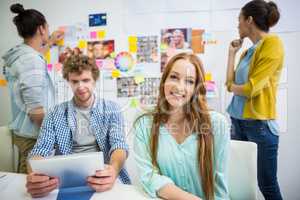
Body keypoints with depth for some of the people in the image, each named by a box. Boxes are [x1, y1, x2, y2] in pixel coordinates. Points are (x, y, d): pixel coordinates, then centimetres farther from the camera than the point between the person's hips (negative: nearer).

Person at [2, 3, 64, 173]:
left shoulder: (20, 55, 8)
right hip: (34, 136, -9)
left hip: (23, 132, 9)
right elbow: (35, 110, -23)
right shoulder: (32, 61, -20)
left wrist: (50, 42, 44)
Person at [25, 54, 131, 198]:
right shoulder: (55, 114, 6)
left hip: (102, 177, 0)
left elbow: (119, 145, -9)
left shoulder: (111, 109, 2)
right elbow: (41, 149, -3)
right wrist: (34, 176, -28)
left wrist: (113, 170, -33)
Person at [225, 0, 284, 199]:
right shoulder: (248, 51, 13)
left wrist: (232, 87, 3)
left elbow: (250, 88, -17)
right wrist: (232, 53, 10)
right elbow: (231, 82, 7)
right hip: (237, 120, 8)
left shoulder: (272, 44, -10)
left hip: (259, 124, -7)